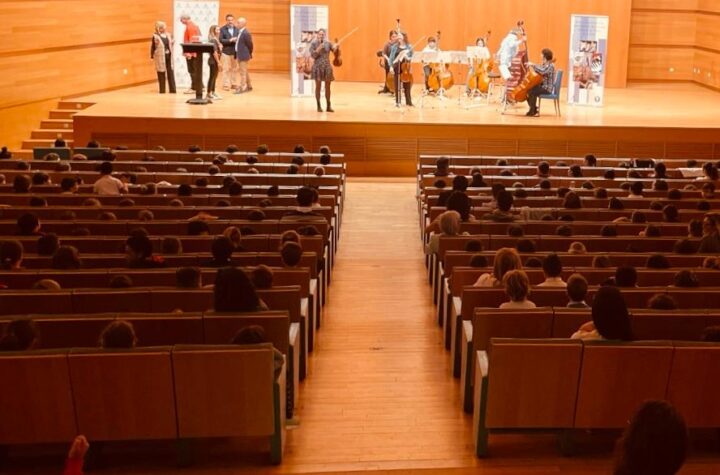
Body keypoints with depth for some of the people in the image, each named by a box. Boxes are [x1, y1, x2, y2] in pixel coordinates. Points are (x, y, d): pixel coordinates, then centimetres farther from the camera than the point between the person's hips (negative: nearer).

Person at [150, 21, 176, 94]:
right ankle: (162, 90, 7)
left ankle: (172, 89, 11)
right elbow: (152, 47, -6)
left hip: (169, 56, 5)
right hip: (160, 57, -5)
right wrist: (152, 57, -8)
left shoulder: (168, 35, 10)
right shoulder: (155, 36, -6)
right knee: (161, 73, 1)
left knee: (170, 72, 5)